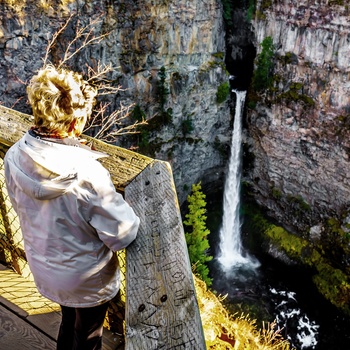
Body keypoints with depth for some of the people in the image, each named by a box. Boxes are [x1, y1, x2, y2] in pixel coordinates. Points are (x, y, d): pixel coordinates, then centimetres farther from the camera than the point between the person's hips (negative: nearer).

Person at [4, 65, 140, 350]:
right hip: (87, 279, -5)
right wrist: (126, 207, -7)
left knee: (69, 320, 34)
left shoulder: (14, 157, -18)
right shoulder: (88, 175, -37)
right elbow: (122, 236, -27)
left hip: (43, 267, 5)